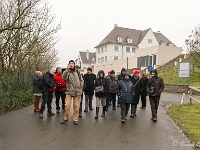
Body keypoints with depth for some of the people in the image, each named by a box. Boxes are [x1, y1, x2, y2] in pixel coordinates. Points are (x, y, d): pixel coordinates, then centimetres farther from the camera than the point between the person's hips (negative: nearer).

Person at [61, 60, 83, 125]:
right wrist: (67, 69, -35)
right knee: (67, 105, -4)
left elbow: (81, 80, 18)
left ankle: (75, 119, 18)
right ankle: (65, 118, 16)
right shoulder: (67, 71, 0)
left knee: (76, 106, 5)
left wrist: (80, 87, 5)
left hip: (77, 92, 2)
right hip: (69, 91, -2)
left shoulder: (77, 72, 9)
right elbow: (64, 77, -23)